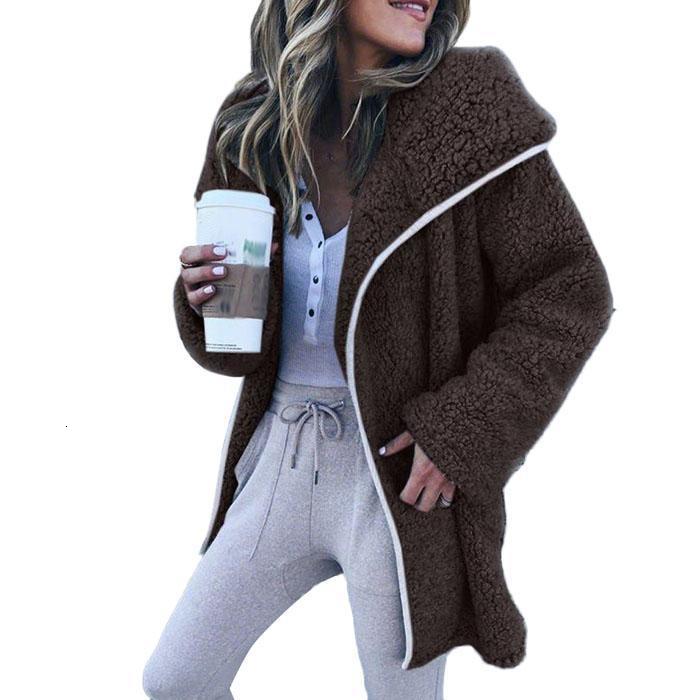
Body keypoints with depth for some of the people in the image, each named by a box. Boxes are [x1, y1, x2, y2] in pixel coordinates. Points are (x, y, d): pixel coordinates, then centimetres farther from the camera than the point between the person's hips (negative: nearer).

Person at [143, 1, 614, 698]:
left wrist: (464, 434, -18)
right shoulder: (253, 130, 2)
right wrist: (204, 295, -14)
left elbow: (569, 292, -9)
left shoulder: (467, 102, -11)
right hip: (283, 458, 5)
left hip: (407, 473, -4)